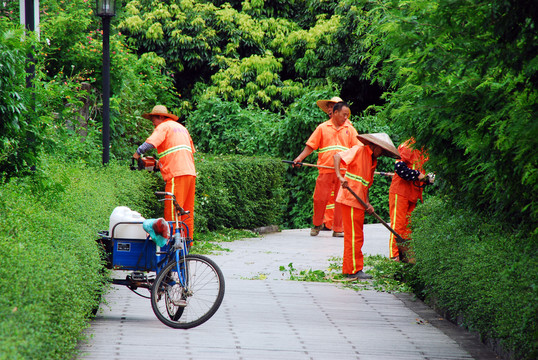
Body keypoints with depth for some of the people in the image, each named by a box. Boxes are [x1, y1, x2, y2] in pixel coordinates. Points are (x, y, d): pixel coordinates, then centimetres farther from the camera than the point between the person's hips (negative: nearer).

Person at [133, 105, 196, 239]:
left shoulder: (163, 126, 1)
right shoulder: (182, 128, 26)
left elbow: (151, 142, -17)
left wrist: (138, 153, -3)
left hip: (176, 173, -8)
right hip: (190, 172, 8)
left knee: (172, 211, -8)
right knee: (187, 211, 11)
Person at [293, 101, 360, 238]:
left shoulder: (350, 129, 14)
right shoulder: (322, 128, 9)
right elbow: (311, 145, 7)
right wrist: (300, 158, -5)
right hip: (325, 170, -1)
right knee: (320, 198, -2)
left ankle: (338, 229, 7)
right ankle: (317, 225, 18)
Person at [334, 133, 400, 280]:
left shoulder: (373, 161, 19)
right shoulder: (359, 150, -5)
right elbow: (337, 156, -14)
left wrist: (367, 203, 4)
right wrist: (340, 176, -26)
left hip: (358, 202, 9)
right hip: (350, 199, -9)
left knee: (355, 237, 13)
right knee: (354, 236, -6)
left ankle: (349, 270, 19)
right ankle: (354, 270, -3)